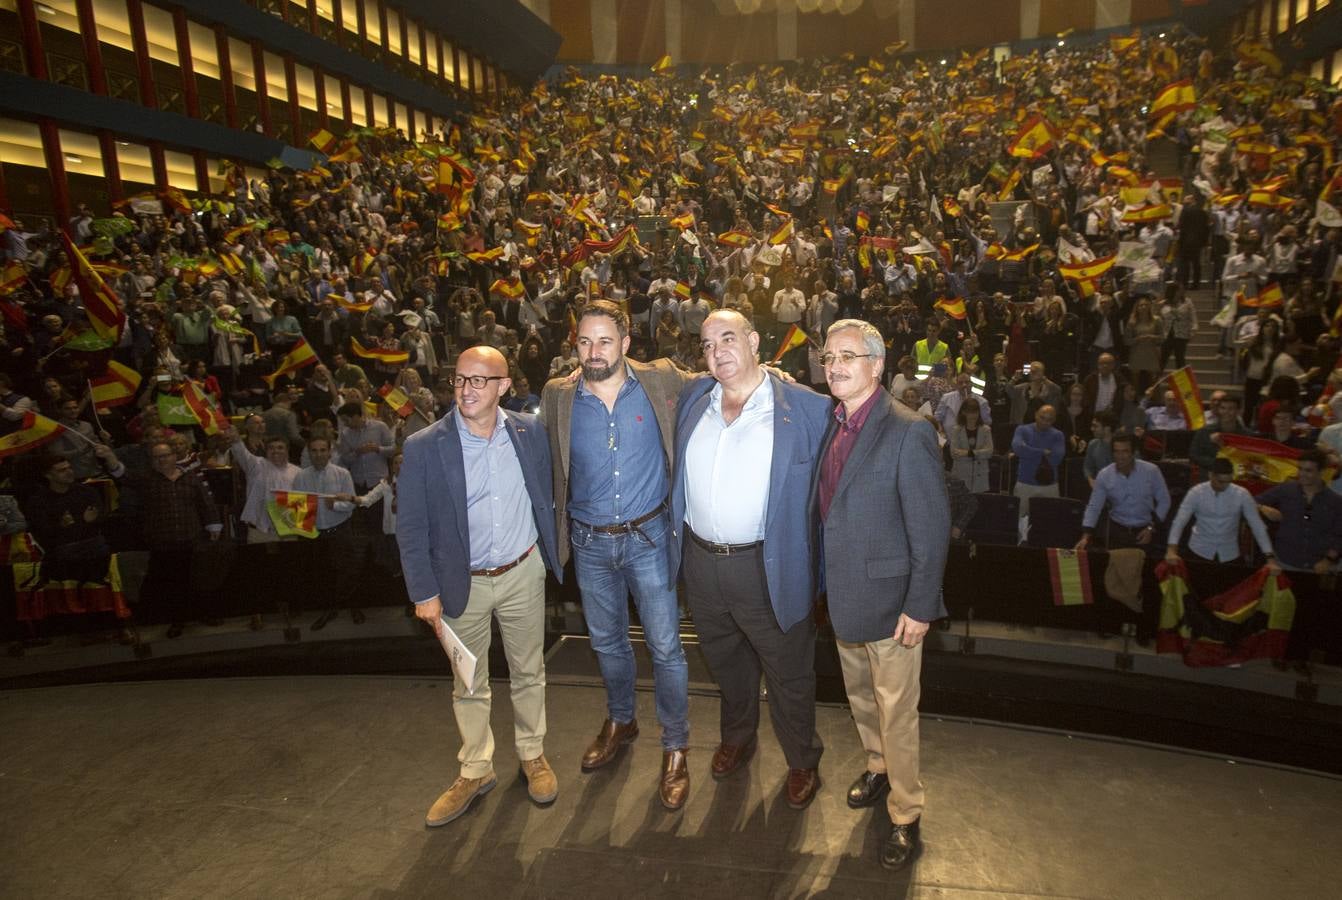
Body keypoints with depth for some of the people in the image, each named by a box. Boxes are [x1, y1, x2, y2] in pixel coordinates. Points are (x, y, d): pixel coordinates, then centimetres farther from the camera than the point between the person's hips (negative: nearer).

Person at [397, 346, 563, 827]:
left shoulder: (530, 431, -7)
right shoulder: (424, 447, -14)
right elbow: (411, 527, -8)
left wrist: (551, 554, 8)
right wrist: (424, 592, -8)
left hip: (523, 573, 2)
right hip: (463, 583, -1)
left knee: (529, 673, 17)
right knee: (469, 684, 15)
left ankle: (533, 755, 40)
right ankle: (475, 770, 37)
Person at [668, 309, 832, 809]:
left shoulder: (806, 408, -11)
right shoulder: (692, 399, 3)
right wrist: (677, 536, 10)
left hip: (769, 569, -4)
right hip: (700, 562, 5)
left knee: (788, 675, 13)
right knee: (726, 663, 25)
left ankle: (803, 761, 39)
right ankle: (737, 738, 51)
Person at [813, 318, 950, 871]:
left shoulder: (908, 432, -19)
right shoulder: (832, 426, 3)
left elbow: (932, 527, -18)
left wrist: (920, 607, -17)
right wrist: (825, 584, 10)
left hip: (888, 598, -7)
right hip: (842, 595, 7)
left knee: (896, 712, 8)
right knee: (859, 695, 24)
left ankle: (906, 817, 28)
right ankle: (878, 766, 49)